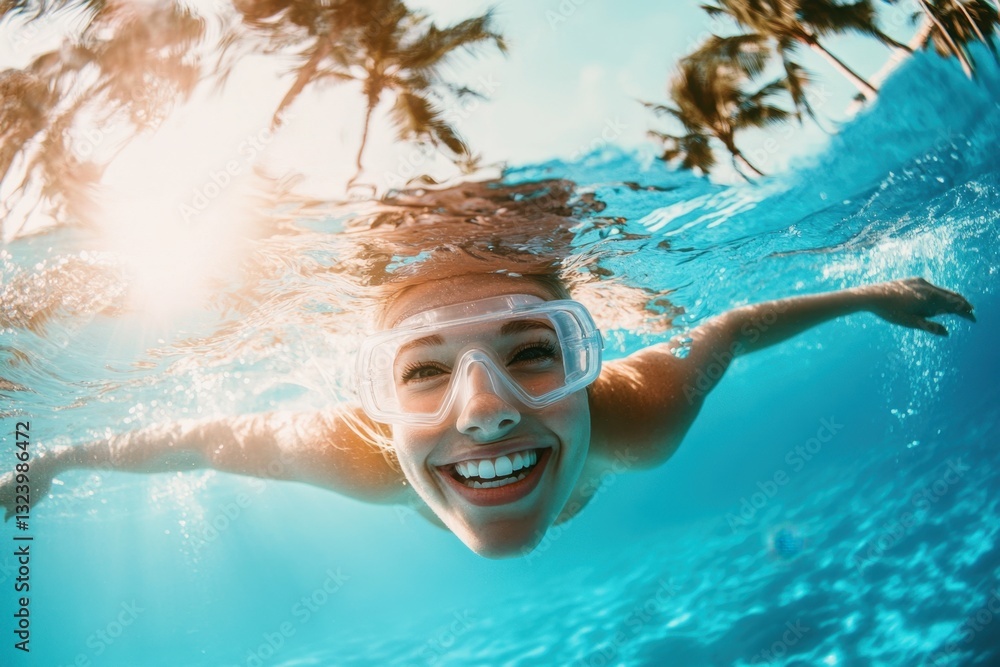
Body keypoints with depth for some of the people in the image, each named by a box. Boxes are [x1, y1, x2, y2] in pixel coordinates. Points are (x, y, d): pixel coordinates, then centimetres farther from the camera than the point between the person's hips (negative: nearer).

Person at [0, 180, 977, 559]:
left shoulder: (640, 415, -47)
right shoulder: (358, 454, -49)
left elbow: (729, 327, -28)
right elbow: (207, 436, -33)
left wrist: (872, 294, -13)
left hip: (578, 470, 1)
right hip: (427, 507, 0)